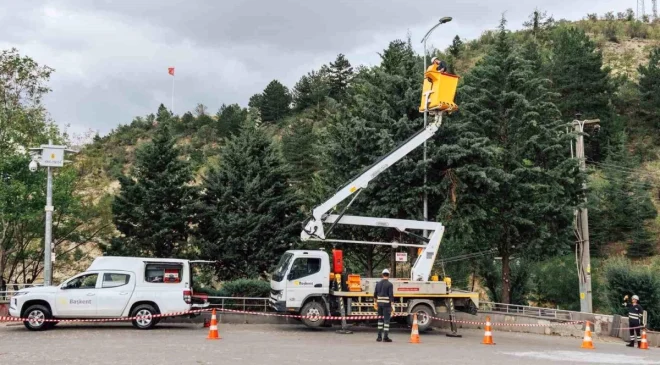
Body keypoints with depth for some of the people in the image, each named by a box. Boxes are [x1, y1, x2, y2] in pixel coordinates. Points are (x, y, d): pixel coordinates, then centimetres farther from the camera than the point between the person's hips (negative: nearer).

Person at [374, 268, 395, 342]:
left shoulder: (378, 283, 7)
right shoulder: (389, 284, -9)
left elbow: (375, 294, 13)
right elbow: (391, 295, -14)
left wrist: (375, 302, 26)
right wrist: (392, 305, -12)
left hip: (379, 303, 5)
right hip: (386, 304, -5)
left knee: (380, 319, 14)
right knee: (386, 320, -2)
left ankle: (379, 336, 15)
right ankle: (386, 337, -5)